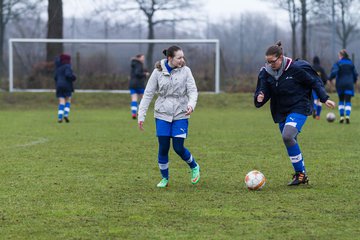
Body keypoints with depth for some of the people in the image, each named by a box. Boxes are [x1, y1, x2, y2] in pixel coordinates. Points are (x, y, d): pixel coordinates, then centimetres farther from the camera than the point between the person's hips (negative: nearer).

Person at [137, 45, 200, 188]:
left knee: (178, 148, -5)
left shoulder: (185, 71, -2)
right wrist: (141, 115, -4)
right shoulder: (158, 72, -3)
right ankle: (165, 178, 19)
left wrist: (191, 104, -27)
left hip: (180, 115, -1)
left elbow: (192, 91, -6)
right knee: (163, 148, 1)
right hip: (162, 115, 1)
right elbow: (148, 94, 1)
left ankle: (194, 167, 23)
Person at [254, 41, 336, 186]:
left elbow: (314, 82, -2)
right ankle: (301, 175, 22)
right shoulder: (266, 73, -1)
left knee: (287, 136, -26)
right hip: (281, 112, 6)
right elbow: (262, 92, 3)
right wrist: (259, 99, -21)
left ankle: (300, 173, -16)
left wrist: (324, 98, -3)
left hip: (299, 108, -6)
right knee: (290, 142, 7)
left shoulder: (296, 68, -13)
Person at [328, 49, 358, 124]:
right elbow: (355, 74, 8)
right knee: (348, 101, -1)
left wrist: (330, 79, -4)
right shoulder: (351, 63, 7)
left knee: (341, 100, 15)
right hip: (349, 85, 1)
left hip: (340, 84, -1)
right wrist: (354, 81, 25)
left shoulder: (338, 63, -5)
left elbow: (334, 72, -19)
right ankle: (347, 116, -22)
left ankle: (341, 116, 9)